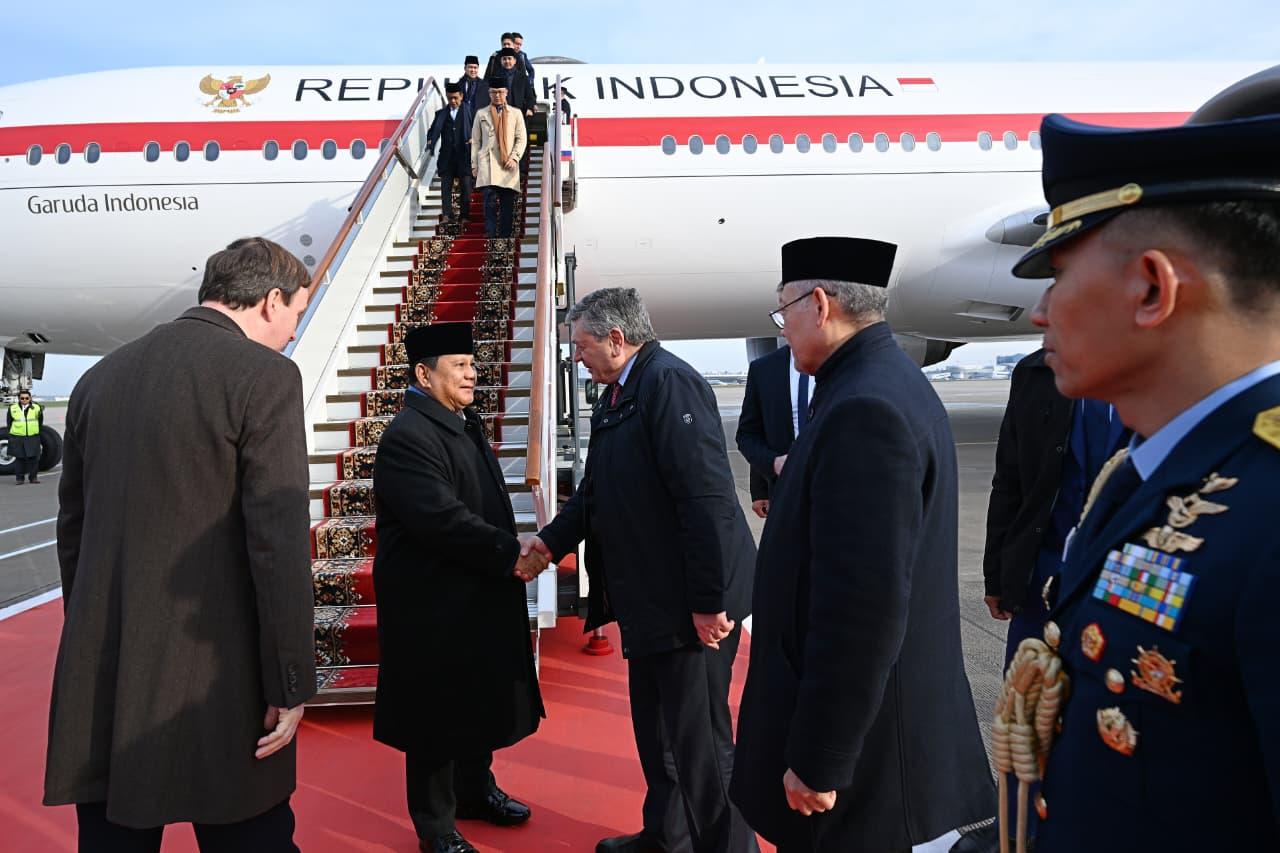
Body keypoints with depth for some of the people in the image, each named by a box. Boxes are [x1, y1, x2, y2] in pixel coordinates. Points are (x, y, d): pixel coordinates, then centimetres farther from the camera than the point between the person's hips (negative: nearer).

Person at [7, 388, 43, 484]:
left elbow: (40, 421, 13)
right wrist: (11, 432, 9)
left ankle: (33, 477, 10)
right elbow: (9, 422, 11)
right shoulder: (12, 408, 1)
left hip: (33, 437, 0)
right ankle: (19, 478, 11)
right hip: (17, 438, 0)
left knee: (33, 457, 1)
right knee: (19, 458, 4)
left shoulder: (36, 408, 2)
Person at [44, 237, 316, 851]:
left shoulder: (100, 376, 9)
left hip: (100, 681, 7)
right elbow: (279, 542, -16)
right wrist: (290, 685, -10)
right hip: (214, 683, -6)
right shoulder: (264, 374, -12)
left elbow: (72, 527, 14)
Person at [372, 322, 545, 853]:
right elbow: (444, 519, -28)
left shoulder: (464, 421, 9)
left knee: (479, 700, 22)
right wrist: (511, 557, -22)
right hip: (435, 605, -9)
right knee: (438, 713, 7)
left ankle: (475, 789, 42)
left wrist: (513, 551, 8)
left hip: (478, 595, 9)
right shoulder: (407, 437, -21)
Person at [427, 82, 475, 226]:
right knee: (445, 186, -1)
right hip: (447, 156, 2)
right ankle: (447, 215, 1)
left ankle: (464, 216, 8)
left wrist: (474, 139, -17)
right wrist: (430, 141, -11)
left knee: (465, 187, 1)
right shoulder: (441, 113, 11)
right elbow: (433, 131, 9)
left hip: (464, 156, -2)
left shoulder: (469, 111, 4)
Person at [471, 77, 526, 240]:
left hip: (508, 165, 1)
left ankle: (505, 237, 3)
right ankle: (490, 235, -17)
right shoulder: (481, 114, 15)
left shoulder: (516, 113, 14)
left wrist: (514, 157, -6)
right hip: (488, 163, -1)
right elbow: (475, 141, 14)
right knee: (490, 200, -17)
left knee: (508, 204, -1)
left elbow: (521, 139, 9)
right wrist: (474, 165, 6)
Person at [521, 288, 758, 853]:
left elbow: (707, 496, -24)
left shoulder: (670, 381, -18)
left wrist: (709, 601, -24)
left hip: (692, 600, -10)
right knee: (655, 729, 22)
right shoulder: (615, 397, 12)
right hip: (649, 597, 10)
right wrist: (552, 540, 6)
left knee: (700, 741, 3)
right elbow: (596, 489, 17)